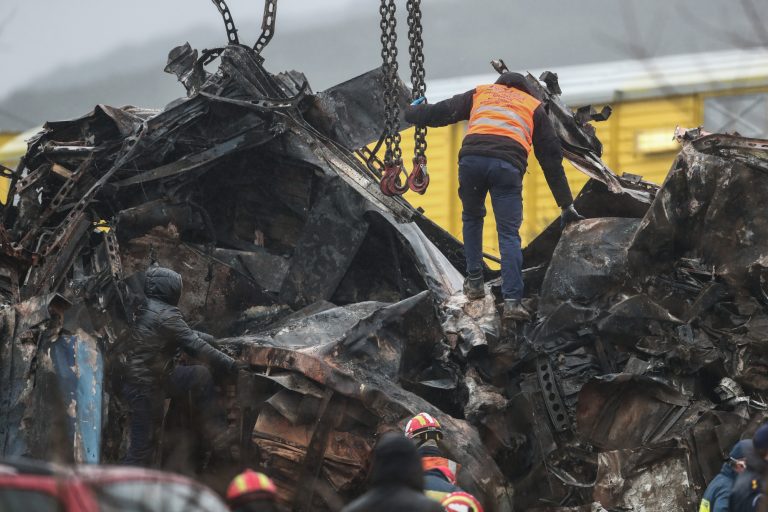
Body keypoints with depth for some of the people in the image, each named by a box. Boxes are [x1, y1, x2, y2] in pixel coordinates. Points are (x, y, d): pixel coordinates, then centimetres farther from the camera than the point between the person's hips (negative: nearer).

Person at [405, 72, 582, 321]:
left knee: (472, 218, 27)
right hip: (507, 166, -1)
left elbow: (440, 112, 30)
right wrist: (567, 204, 29)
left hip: (471, 158, 1)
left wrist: (410, 112, 51)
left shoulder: (481, 93, 30)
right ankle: (512, 300, -13)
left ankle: (474, 282, 24)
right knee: (509, 234, 0)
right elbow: (551, 158, 28)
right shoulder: (534, 106, 29)